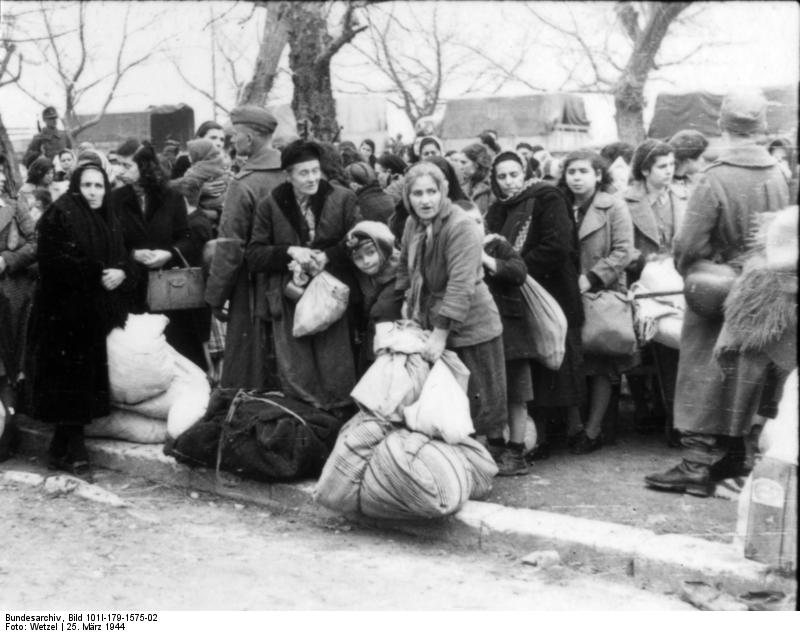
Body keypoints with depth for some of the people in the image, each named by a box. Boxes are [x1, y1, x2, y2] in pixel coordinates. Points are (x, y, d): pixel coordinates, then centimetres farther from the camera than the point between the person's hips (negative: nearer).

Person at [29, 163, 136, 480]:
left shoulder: (108, 221, 15)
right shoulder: (60, 216, -7)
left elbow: (125, 261, 14)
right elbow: (56, 263, -17)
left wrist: (121, 273, -9)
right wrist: (98, 274, -18)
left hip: (97, 317, 6)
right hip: (65, 313, -6)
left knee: (88, 380, 5)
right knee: (72, 380, -6)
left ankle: (63, 448, 16)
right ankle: (72, 452, 3)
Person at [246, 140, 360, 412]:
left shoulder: (343, 199, 2)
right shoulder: (270, 205, 5)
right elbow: (254, 255, 5)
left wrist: (327, 256, -15)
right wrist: (289, 252, -11)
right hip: (288, 297, 1)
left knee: (335, 374, -1)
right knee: (295, 378, 2)